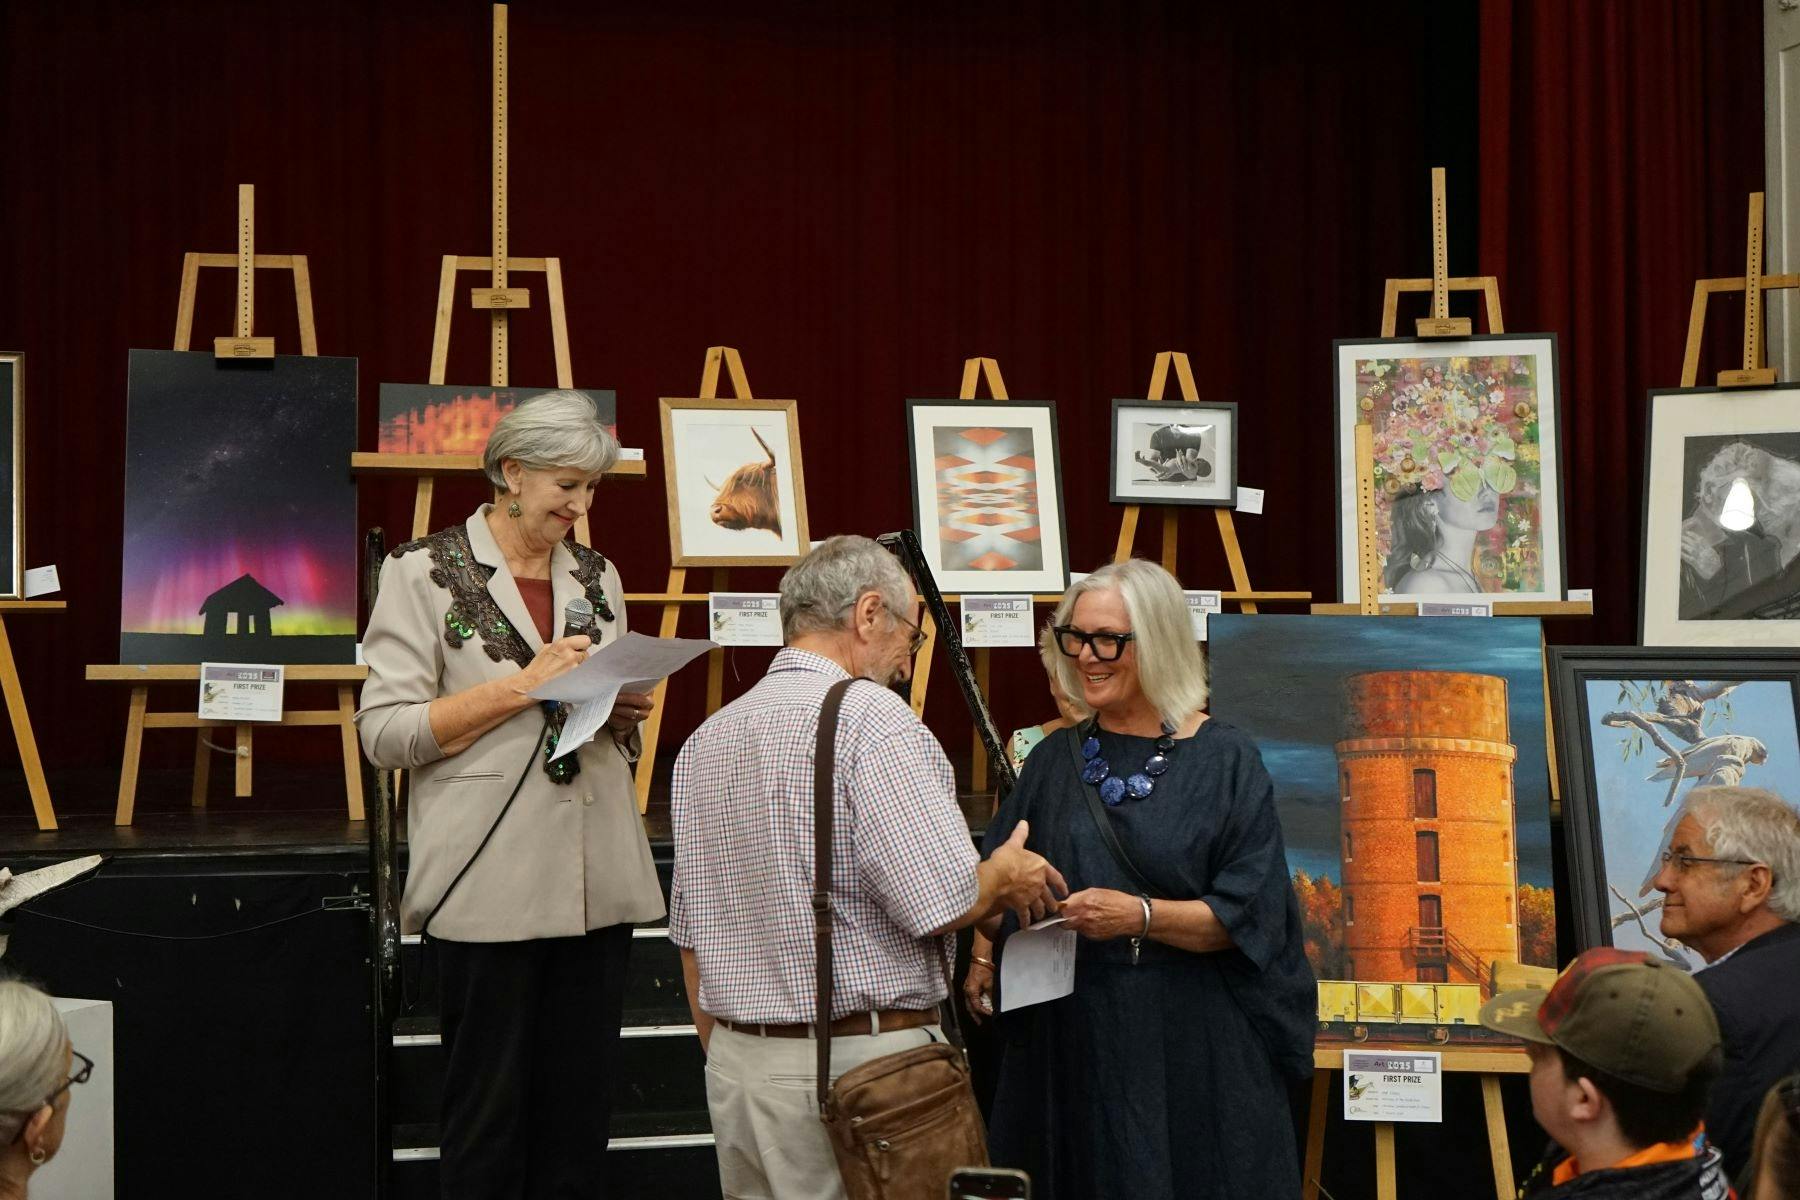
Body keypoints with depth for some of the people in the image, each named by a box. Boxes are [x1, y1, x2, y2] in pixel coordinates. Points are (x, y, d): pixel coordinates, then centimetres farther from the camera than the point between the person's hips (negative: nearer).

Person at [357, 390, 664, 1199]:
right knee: (489, 1115, 2)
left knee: (581, 1111, 7)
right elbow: (385, 733, -10)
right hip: (490, 886, -5)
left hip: (595, 881, 5)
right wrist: (523, 685, -15)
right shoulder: (425, 571, -2)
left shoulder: (597, 576, 14)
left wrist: (622, 707, 0)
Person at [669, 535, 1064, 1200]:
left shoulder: (704, 741, 12)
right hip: (863, 1060, -7)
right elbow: (939, 903, -19)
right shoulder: (873, 719, -12)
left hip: (735, 1069, 7)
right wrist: (1003, 877, 2)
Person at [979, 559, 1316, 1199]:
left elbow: (1246, 917, -9)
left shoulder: (1224, 761, -3)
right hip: (1069, 1045, 3)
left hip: (1193, 1052, -3)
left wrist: (1142, 915, -22)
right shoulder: (1054, 761, 9)